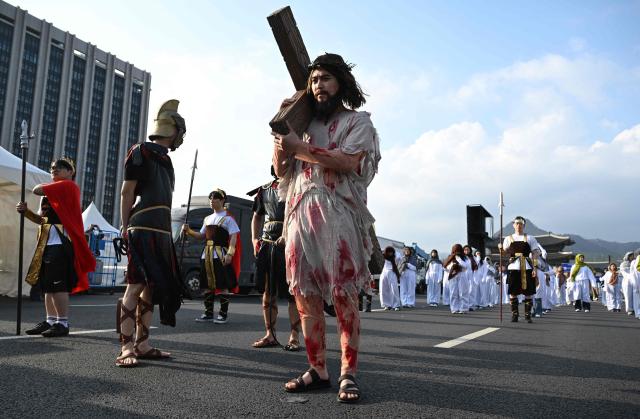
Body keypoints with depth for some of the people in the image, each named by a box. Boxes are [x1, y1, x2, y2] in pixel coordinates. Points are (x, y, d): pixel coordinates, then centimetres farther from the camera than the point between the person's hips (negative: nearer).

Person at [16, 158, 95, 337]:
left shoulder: (68, 185, -4)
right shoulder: (53, 191, 24)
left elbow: (37, 190, -13)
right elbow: (42, 219, 21)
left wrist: (44, 185, 9)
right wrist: (26, 211, 4)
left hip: (60, 242, -10)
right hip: (48, 243, 10)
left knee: (58, 284, -11)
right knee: (47, 284, 10)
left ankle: (63, 323, -8)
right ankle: (50, 321, 15)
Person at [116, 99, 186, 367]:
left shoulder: (164, 158, 22)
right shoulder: (141, 152, -2)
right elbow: (127, 191, -6)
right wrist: (125, 228, -10)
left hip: (161, 232, 9)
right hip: (143, 231, -8)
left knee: (151, 287, 8)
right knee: (136, 286, -9)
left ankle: (142, 344, 14)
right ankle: (126, 348, -5)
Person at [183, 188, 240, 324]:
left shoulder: (228, 218, -2)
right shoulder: (207, 219, 19)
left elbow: (233, 237, -9)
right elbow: (201, 236, 21)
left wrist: (229, 254, -19)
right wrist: (189, 231, 5)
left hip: (221, 255, -7)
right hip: (207, 255, 7)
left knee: (223, 285, -5)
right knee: (207, 285, 9)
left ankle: (223, 314, 1)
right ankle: (208, 313, 16)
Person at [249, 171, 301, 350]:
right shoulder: (264, 190, 16)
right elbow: (257, 216, 23)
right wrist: (254, 239, 8)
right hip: (266, 246, 5)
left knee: (292, 293, -2)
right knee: (268, 292, 7)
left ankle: (294, 337, 6)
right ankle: (270, 335, 17)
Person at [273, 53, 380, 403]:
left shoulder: (357, 121, 10)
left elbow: (346, 162, -9)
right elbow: (281, 169, 17)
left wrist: (299, 147, -7)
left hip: (339, 215, -4)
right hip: (300, 215, 5)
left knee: (344, 297, -6)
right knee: (306, 297, 2)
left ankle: (348, 375, 0)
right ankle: (317, 371, 11)